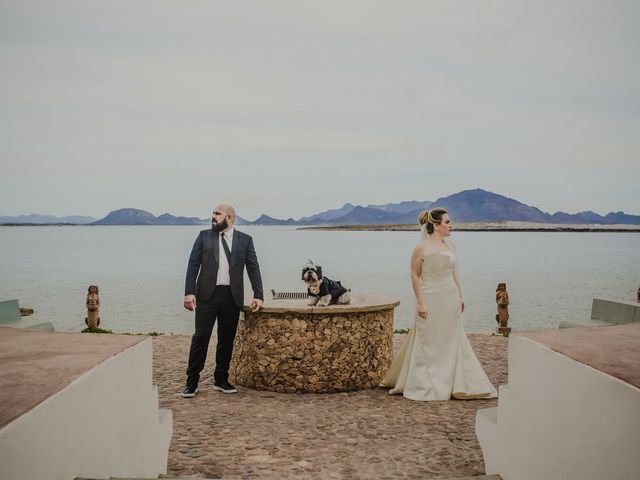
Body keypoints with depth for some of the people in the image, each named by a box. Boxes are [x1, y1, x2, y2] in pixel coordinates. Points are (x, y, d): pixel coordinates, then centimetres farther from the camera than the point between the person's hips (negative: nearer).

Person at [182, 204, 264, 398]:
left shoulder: (245, 240, 8)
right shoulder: (204, 236, 7)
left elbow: (253, 268, 5)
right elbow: (193, 265, 2)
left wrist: (258, 295, -4)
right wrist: (189, 292, -9)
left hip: (232, 296, 1)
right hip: (207, 294, -1)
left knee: (227, 339, 8)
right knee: (200, 337, -2)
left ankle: (221, 380, 22)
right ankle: (192, 382, 6)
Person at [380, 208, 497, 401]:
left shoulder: (450, 246, 7)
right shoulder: (421, 248, -11)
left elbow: (453, 273, 15)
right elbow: (415, 276, -10)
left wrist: (460, 296, 12)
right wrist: (421, 303, -14)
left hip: (450, 300, 6)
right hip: (431, 300, -6)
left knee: (451, 342, 10)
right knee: (428, 344, 3)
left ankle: (453, 384, 19)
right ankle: (424, 386, 16)